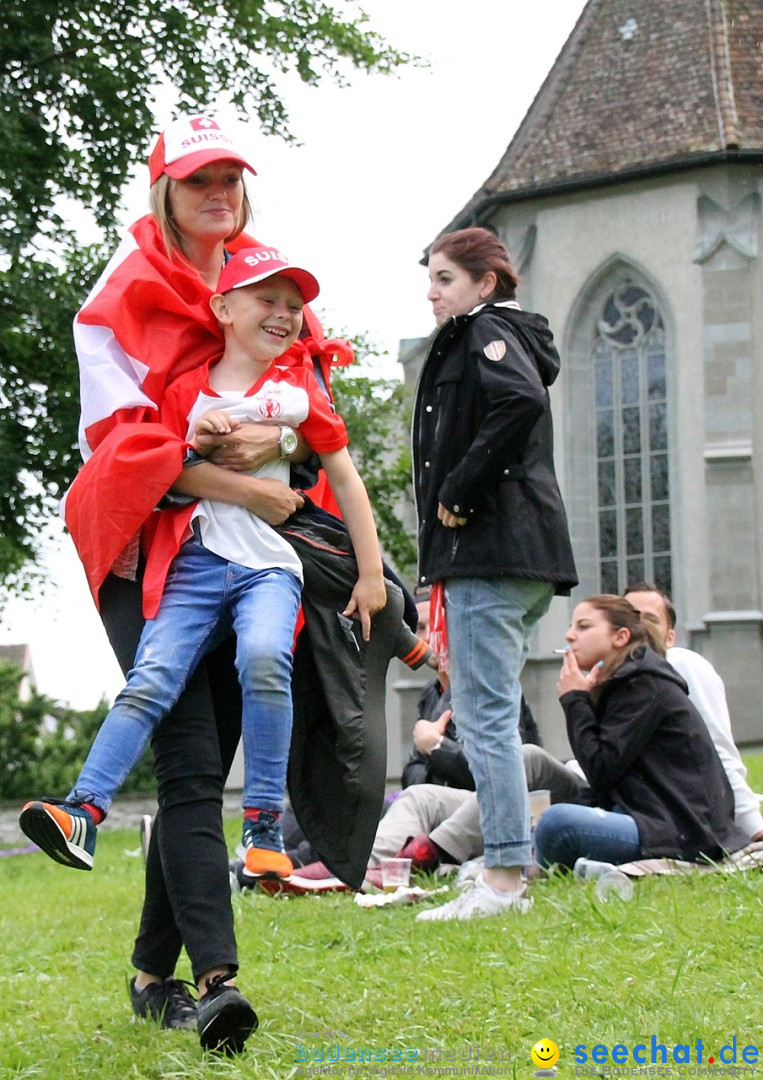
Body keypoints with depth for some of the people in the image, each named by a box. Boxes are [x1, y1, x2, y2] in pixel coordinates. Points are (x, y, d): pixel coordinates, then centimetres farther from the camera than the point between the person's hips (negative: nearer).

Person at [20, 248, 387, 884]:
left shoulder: (299, 388, 11)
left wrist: (372, 575, 11)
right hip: (197, 563, 1)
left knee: (264, 658, -30)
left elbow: (344, 479, 14)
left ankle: (264, 829, -23)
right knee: (152, 679, -17)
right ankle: (84, 812, -25)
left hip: (271, 564, -1)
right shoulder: (187, 390, 11)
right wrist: (199, 446, -6)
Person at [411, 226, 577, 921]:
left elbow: (522, 401, -25)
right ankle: (511, 873, 14)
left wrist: (457, 494, -18)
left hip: (488, 550, -10)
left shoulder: (485, 331, -5)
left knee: (485, 713, -9)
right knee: (494, 713, 12)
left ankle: (504, 878, -9)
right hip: (530, 554, 10)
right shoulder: (511, 335, 23)